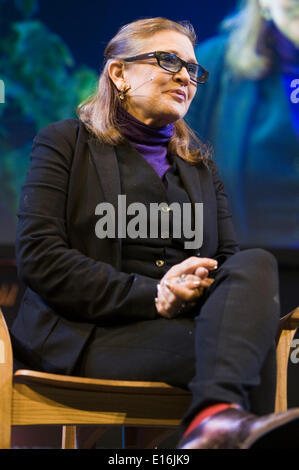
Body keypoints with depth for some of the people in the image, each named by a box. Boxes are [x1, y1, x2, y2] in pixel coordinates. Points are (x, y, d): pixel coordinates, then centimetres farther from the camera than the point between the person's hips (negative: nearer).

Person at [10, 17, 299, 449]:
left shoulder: (200, 162, 26)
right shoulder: (65, 142, 10)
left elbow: (230, 258, 16)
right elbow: (38, 258, -4)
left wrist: (197, 287, -12)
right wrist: (151, 295, -14)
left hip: (187, 324, 5)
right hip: (87, 334, -5)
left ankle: (217, 416, -50)